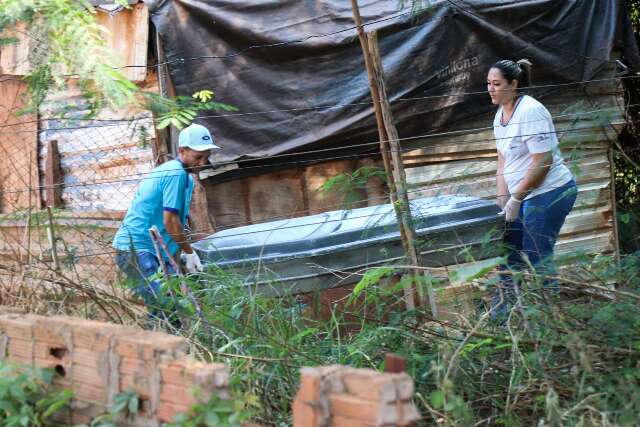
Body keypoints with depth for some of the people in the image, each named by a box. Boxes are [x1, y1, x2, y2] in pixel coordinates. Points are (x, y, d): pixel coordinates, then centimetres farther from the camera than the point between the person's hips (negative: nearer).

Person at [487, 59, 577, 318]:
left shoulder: (530, 112, -18)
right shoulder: (501, 115, 10)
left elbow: (543, 162, -22)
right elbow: (503, 162, 15)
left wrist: (515, 199, -17)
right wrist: (503, 201, 7)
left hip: (549, 192, -9)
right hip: (525, 195, 9)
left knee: (536, 257, -5)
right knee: (508, 249, 13)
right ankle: (500, 313, 25)